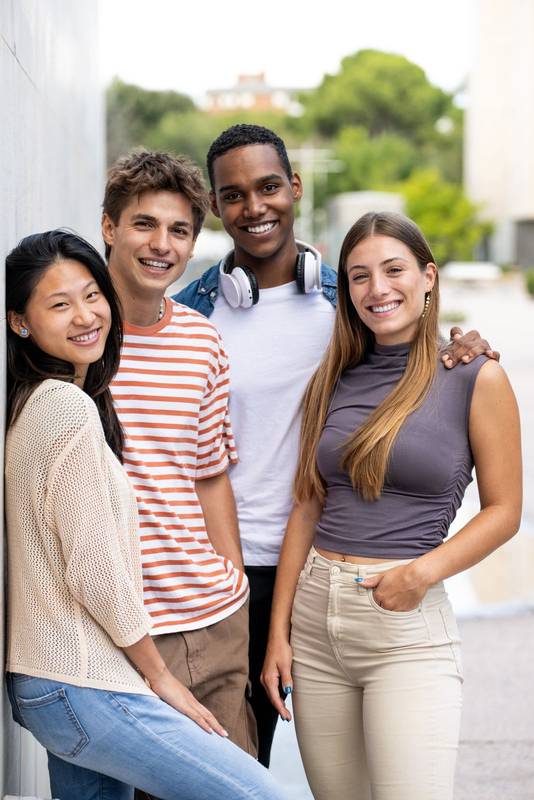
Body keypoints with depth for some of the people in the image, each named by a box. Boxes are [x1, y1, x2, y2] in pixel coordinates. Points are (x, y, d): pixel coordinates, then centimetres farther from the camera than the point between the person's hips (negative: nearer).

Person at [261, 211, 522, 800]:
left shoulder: (475, 378, -2)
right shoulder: (333, 382, 10)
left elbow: (503, 509, -1)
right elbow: (307, 509, 11)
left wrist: (423, 572, -16)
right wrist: (278, 631, 7)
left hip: (407, 625, -4)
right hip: (314, 618, 5)